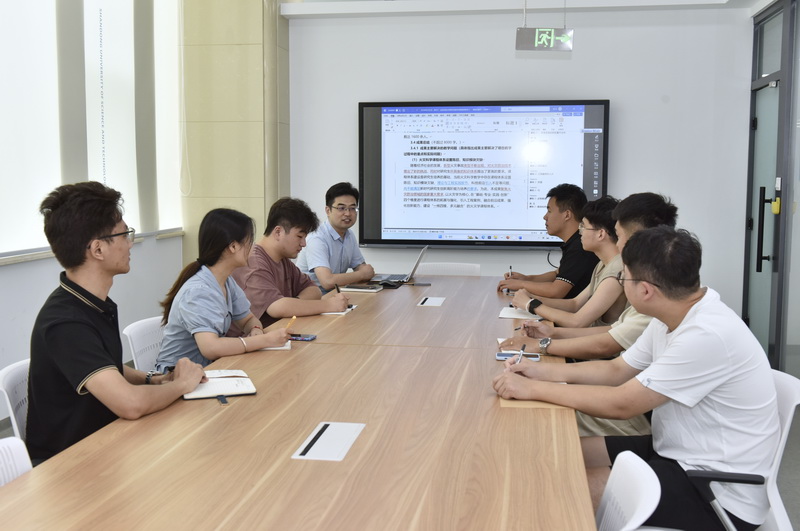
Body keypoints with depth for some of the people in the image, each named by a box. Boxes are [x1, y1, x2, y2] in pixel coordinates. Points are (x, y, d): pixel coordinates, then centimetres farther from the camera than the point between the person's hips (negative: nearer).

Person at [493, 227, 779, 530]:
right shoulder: (673, 317, 1)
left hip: (719, 492, -9)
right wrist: (543, 371, 1)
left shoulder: (707, 335, -28)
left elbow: (620, 404, -24)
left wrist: (533, 389, -17)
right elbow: (616, 370, 12)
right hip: (682, 454, 9)